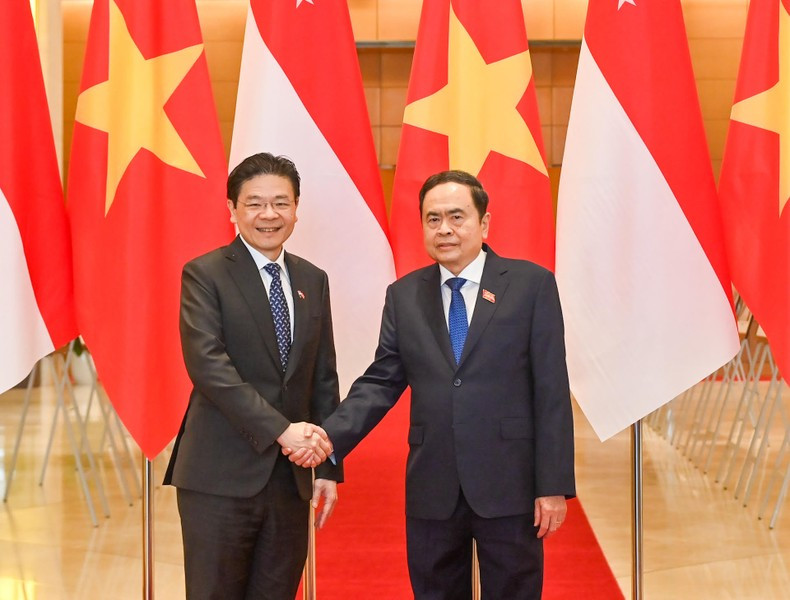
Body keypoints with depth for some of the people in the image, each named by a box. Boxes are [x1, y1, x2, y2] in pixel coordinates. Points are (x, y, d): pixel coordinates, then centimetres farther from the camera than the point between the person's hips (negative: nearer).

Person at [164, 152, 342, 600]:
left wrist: (329, 467, 9)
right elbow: (207, 365, -17)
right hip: (221, 476, -5)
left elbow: (324, 378, 14)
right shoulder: (205, 275, -4)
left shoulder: (313, 281, 12)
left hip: (290, 477, 5)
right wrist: (280, 429, -24)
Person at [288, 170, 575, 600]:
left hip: (509, 487, -2)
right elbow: (381, 382, 5)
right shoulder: (404, 296, 8)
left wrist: (554, 485, -7)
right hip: (431, 491, 3)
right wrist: (331, 435, -12)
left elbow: (551, 390, -4)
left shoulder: (531, 284, -1)